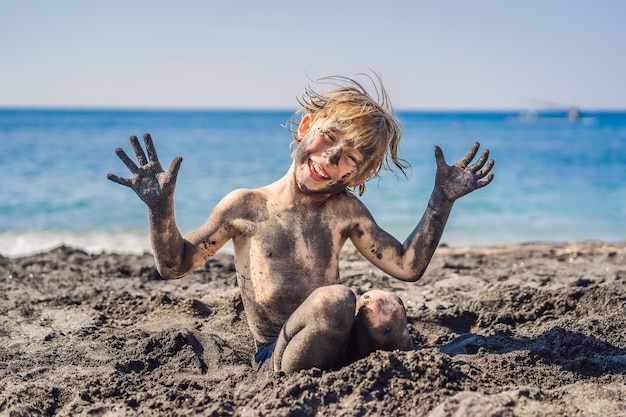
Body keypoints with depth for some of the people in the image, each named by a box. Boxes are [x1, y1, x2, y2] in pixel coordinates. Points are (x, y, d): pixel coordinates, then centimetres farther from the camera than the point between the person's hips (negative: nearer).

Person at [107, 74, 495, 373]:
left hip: (342, 355, 3)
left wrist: (442, 199, 3)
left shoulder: (344, 210, 9)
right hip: (277, 362, -3)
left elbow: (407, 265, 4)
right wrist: (161, 207, -9)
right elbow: (175, 265, 7)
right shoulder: (246, 207, 2)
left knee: (383, 305, -29)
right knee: (335, 297, -32)